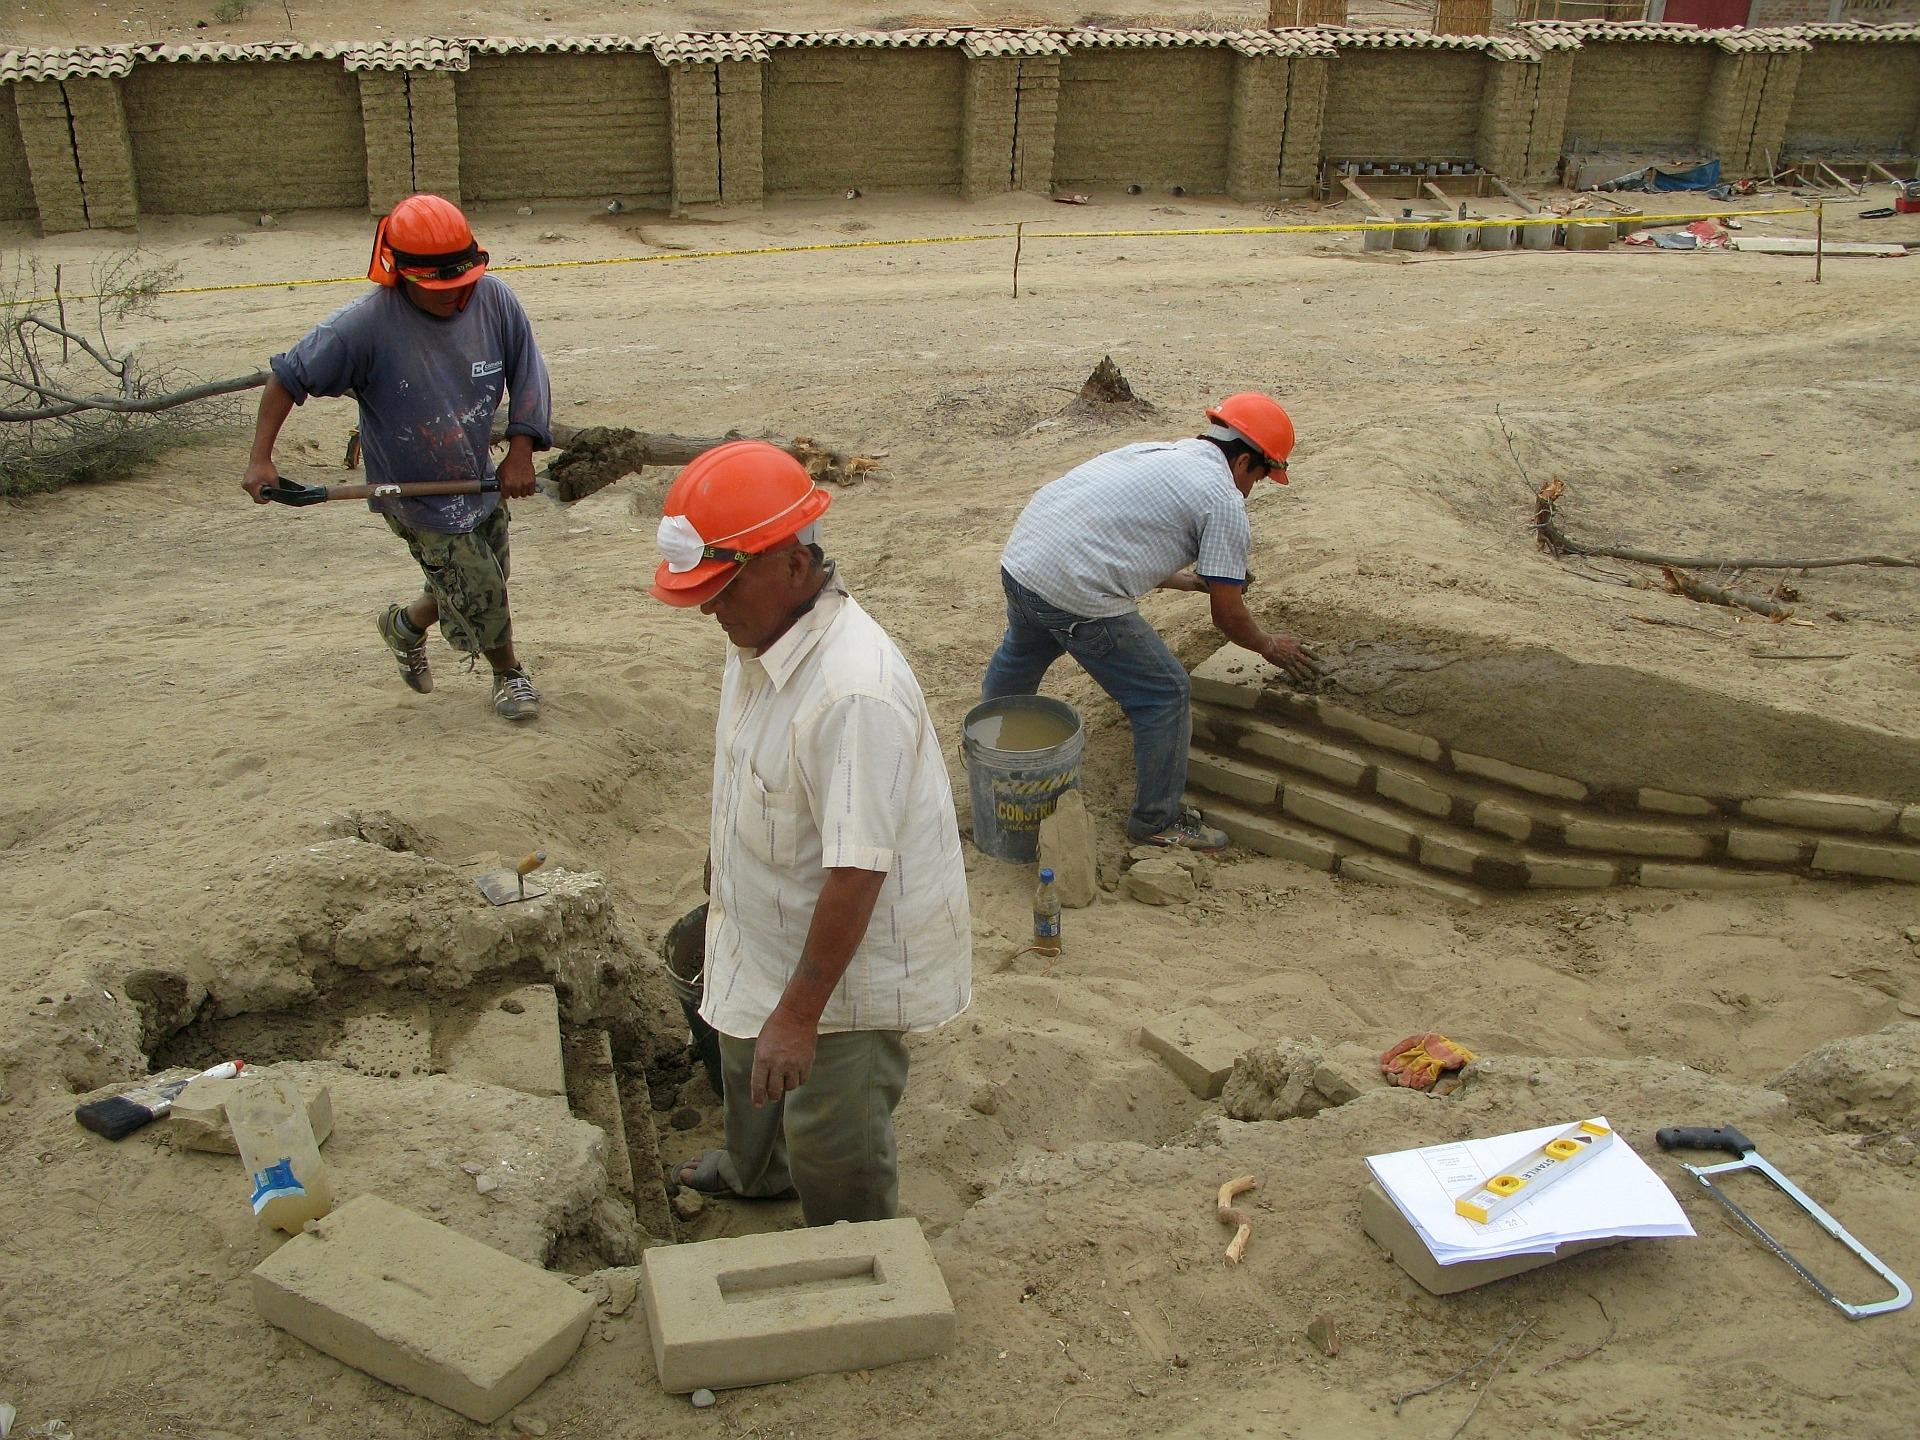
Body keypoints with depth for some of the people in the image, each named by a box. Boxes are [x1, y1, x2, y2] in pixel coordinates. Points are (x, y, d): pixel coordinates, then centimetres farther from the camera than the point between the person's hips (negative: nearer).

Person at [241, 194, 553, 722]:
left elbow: (528, 371, -3)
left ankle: (406, 625, 52)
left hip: (482, 480, 5)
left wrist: (521, 451, -11)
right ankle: (509, 673, 30)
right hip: (414, 496, -5)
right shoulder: (366, 324, -24)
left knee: (460, 587, 19)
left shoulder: (494, 298, -14)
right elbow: (290, 376, -15)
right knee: (481, 591, -1)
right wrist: (260, 459, -19)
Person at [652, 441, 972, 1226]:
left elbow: (858, 871, -35)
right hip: (771, 934, 10)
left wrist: (800, 1013, -29)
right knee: (750, 1067, 34)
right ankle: (757, 1170, 64)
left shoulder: (854, 694, -37)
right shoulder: (761, 635, -6)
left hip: (849, 965, -9)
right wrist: (725, 904, 21)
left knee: (832, 1151, 10)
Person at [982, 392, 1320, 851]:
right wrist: (1270, 645, 18)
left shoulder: (1154, 452, 20)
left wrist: (1190, 580, 41)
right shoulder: (1223, 499, -4)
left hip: (1018, 559, 9)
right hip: (1077, 595, -9)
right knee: (1165, 695, 6)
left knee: (1022, 652, 37)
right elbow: (1228, 616, 0)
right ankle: (1158, 821, 19)